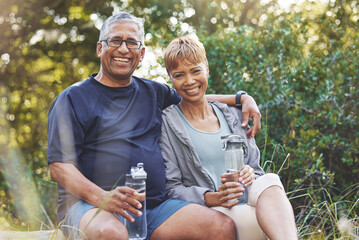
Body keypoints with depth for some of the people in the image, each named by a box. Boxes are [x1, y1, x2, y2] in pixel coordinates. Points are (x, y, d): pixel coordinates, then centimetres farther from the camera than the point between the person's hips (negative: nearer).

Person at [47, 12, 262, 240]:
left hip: (155, 206, 5)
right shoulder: (74, 98, 5)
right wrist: (102, 197, -22)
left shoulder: (153, 92, 20)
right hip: (90, 206, -4)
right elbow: (60, 166, -4)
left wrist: (243, 98, 21)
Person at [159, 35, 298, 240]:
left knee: (270, 181, -31)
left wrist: (250, 176, -5)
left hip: (248, 206, 4)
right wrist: (212, 198, -20)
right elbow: (170, 189, -3)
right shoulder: (167, 123, 3)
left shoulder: (233, 116, 18)